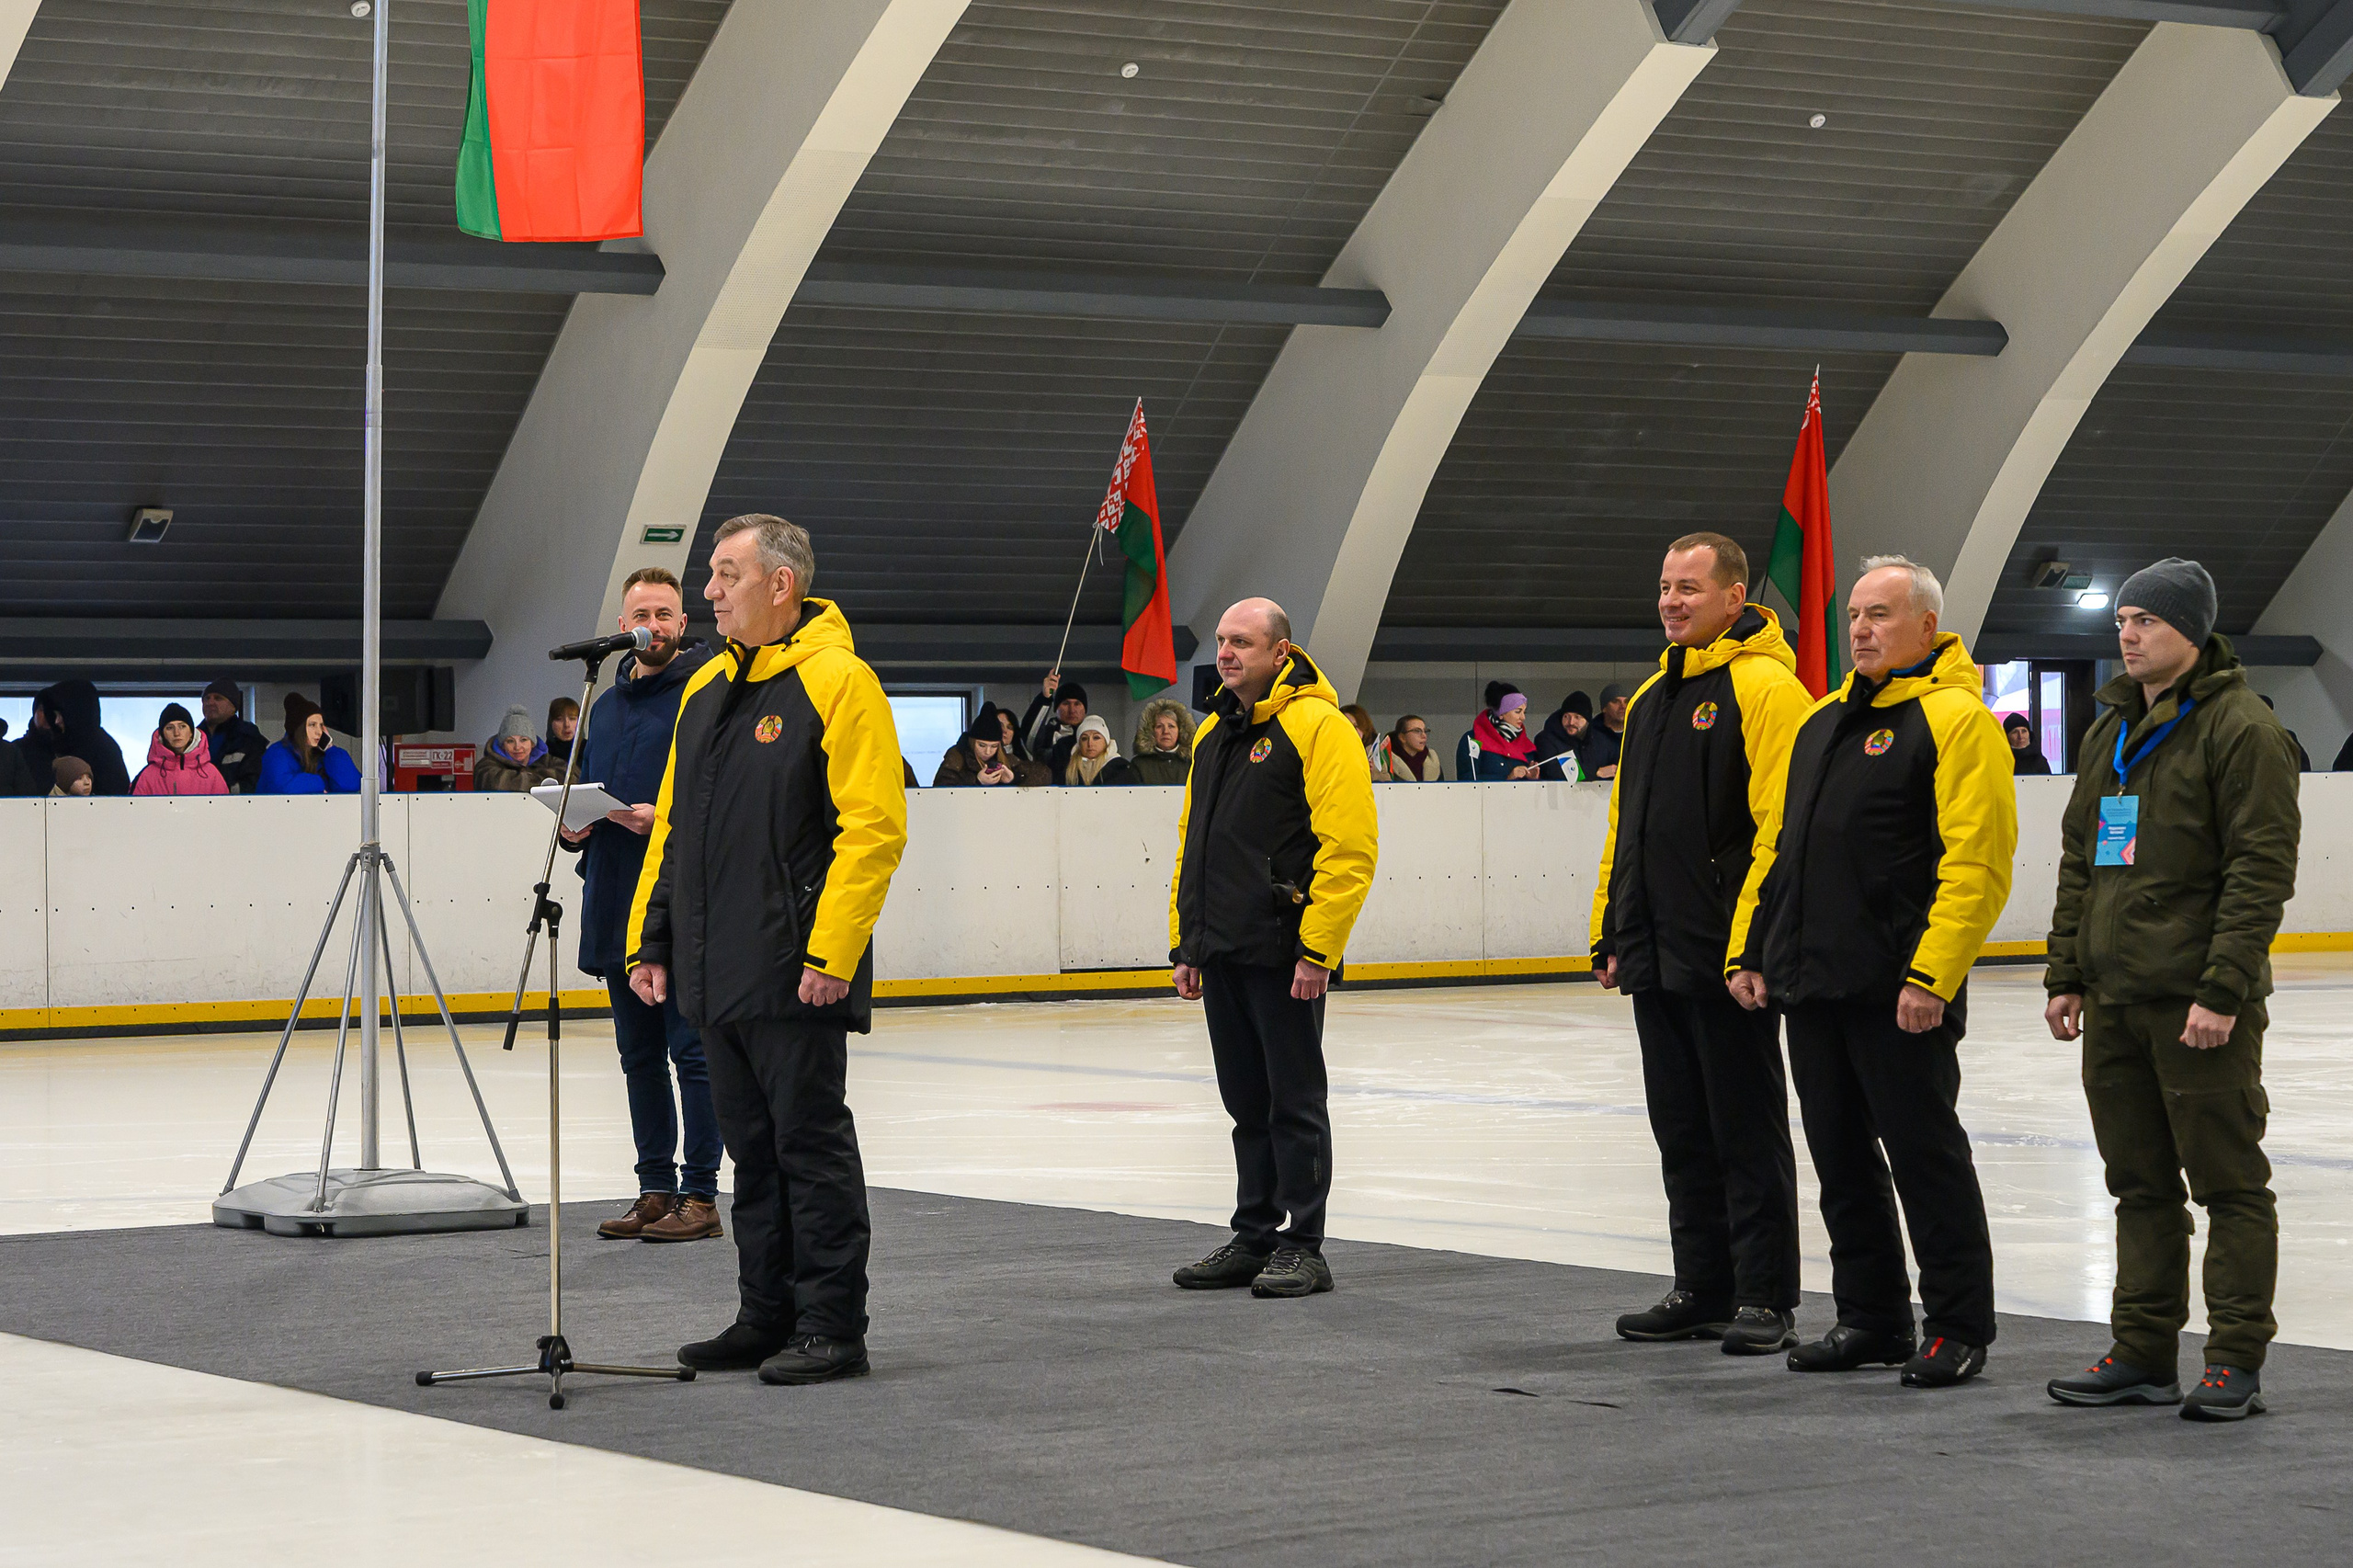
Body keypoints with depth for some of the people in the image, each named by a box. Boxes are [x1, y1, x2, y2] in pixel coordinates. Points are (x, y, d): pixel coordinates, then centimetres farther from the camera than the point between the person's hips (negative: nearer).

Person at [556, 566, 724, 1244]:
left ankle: (700, 1196, -2)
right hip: (616, 913, 8)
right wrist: (573, 825, 5)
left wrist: (667, 820, -22)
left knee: (693, 1053, -5)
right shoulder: (605, 707, 18)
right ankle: (656, 1188, 18)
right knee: (639, 1056, 11)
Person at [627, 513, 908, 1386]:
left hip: (796, 978, -8)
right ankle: (765, 1317, 20)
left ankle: (833, 1327, 4)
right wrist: (648, 938, 15)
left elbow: (874, 828, -16)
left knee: (811, 1145, -2)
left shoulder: (836, 683, -9)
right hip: (716, 977, 8)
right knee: (751, 1150, 13)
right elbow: (672, 825, 22)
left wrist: (832, 953, -21)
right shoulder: (706, 690, 16)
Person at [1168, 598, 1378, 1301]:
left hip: (1284, 954, -8)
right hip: (1222, 954, 8)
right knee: (1247, 1104, 13)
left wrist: (1318, 949, -19)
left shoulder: (1316, 727, -10)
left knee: (1294, 1102, -1)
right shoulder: (1213, 733, 16)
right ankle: (1253, 1239, 21)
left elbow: (1349, 846, -16)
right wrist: (1185, 941, 18)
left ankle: (1302, 1248, 5)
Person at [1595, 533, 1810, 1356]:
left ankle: (1765, 1300, 5)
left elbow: (1783, 826, -17)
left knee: (1748, 1134, -1)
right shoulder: (1653, 695, 17)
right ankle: (1703, 1289, 20)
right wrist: (1612, 932, 17)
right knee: (1683, 1135, 12)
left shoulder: (1765, 687, -11)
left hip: (1730, 959, -8)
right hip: (1656, 959, 8)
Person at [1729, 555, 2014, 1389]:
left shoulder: (1954, 719, -9)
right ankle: (1869, 1319, 22)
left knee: (1924, 1150, -2)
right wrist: (1750, 948, 14)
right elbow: (1775, 843, 22)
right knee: (1841, 1156, 12)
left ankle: (1959, 1327, 7)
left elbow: (1975, 861, -17)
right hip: (1813, 984, 8)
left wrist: (1932, 974, -23)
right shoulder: (1823, 720, 18)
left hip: (1900, 993, -8)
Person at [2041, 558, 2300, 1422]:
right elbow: (2078, 860, 21)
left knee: (2229, 1181, -1)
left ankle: (2237, 1359, 3)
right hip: (2114, 999, 8)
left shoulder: (2240, 728, -9)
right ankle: (2143, 1351, 17)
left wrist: (2223, 989, -19)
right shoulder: (2110, 731, 16)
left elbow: (2262, 868, -14)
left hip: (2199, 1004, -8)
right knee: (2139, 1184, 12)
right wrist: (2066, 974, 15)